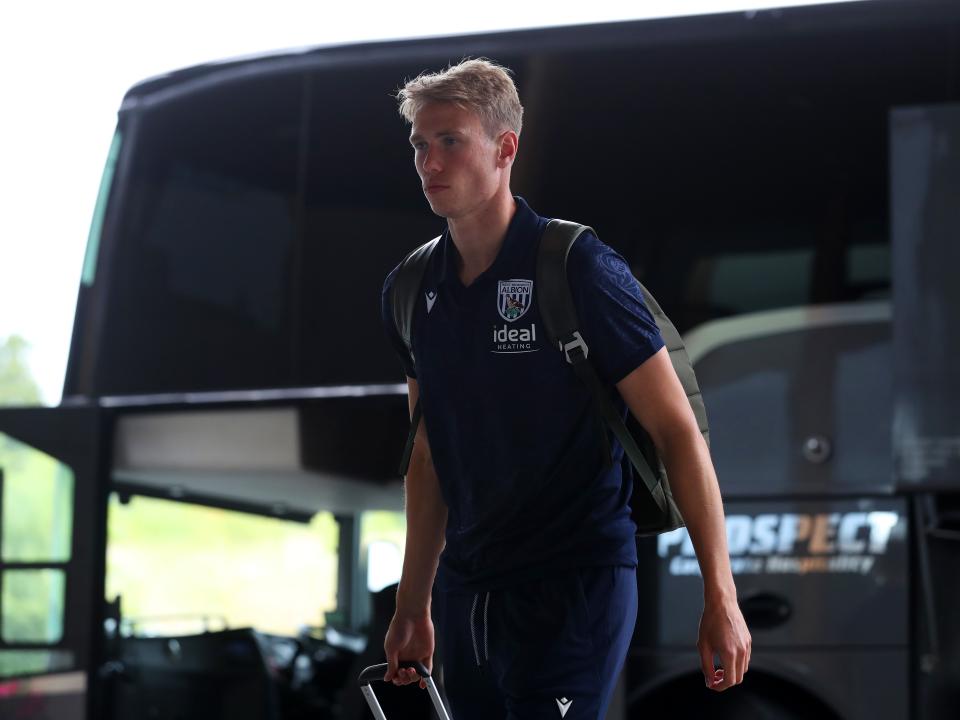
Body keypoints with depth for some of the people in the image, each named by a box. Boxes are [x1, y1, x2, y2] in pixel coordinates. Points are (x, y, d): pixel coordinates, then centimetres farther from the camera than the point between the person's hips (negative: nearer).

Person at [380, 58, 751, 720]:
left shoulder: (580, 270, -11)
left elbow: (677, 431, -9)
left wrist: (720, 599, -12)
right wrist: (414, 607, 18)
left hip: (576, 590, -6)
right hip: (467, 600, 6)